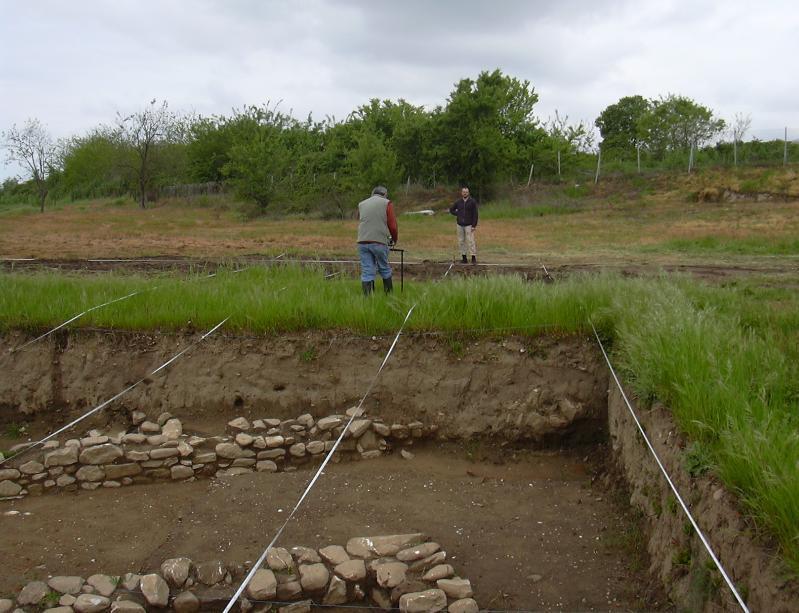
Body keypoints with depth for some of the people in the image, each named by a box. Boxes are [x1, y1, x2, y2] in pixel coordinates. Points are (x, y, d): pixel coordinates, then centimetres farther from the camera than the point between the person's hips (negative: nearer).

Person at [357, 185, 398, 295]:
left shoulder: (361, 204, 18)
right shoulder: (386, 203, 6)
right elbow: (392, 225, 2)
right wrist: (394, 239, 19)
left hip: (362, 242, 3)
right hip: (379, 242, -3)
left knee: (366, 272, 3)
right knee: (384, 269, 12)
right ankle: (389, 295, 21)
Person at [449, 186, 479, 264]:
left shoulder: (472, 201, -4)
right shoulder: (458, 202, 6)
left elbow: (475, 214, -6)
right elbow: (451, 209, 20)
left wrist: (474, 225, -12)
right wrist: (458, 214, 5)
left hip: (469, 225, -4)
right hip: (460, 225, 4)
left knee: (470, 241, -9)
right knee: (461, 241, 6)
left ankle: (474, 258, -7)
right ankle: (464, 257, 14)